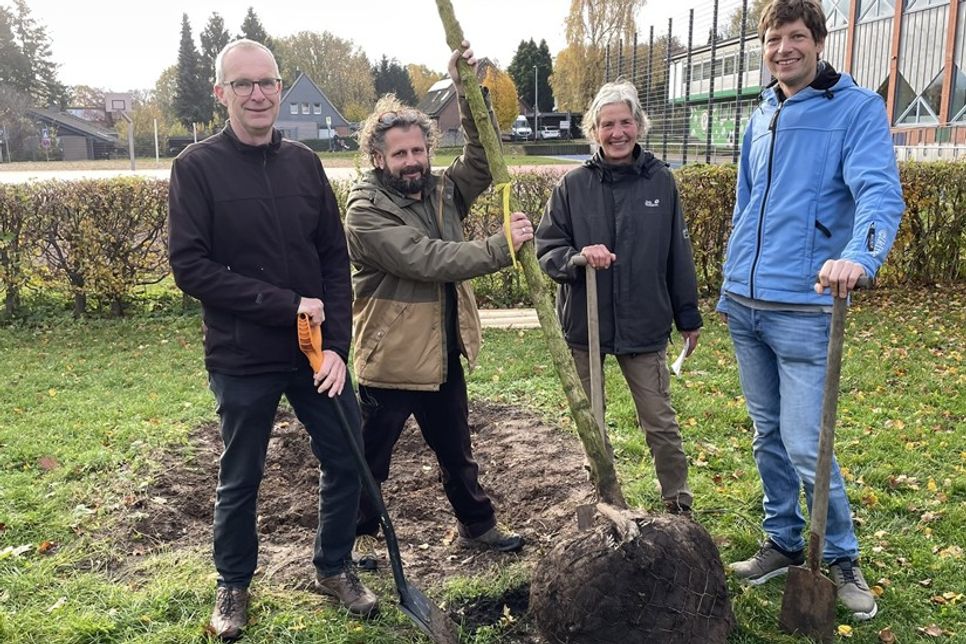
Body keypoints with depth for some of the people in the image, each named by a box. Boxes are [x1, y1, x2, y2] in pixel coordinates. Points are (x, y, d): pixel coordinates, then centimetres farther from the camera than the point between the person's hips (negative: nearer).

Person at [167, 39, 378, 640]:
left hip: (317, 350, 3)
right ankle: (234, 585, 36)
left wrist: (338, 345, -8)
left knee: (347, 463, 10)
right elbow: (191, 267, -14)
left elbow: (336, 259, 2)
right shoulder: (197, 167, -8)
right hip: (242, 359, -3)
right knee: (240, 479, 13)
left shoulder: (304, 163, 3)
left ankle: (335, 567, 34)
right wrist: (286, 304, -19)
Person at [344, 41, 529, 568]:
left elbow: (483, 160, -5)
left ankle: (477, 524, 42)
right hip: (389, 360, -6)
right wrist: (500, 247, -27)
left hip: (442, 356, 6)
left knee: (457, 452, 23)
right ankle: (362, 535, 35)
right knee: (372, 459, 13)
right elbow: (427, 260, -27)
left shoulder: (442, 192, 4)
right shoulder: (365, 210, -19)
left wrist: (467, 90, -15)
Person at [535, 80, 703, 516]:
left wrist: (689, 316, 8)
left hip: (645, 327, -1)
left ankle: (679, 504, 23)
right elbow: (545, 250, -2)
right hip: (584, 325, 1)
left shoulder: (660, 181, 0)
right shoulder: (573, 185, -2)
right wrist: (579, 256, -23)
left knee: (660, 423, 5)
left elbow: (678, 254, 6)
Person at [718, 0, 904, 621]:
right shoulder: (761, 118, 13)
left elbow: (881, 193, -21)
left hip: (803, 312, -6)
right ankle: (784, 543, 31)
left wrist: (857, 255, -42)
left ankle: (843, 559, 19)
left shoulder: (857, 109, -6)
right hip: (745, 309, 6)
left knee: (804, 446, -4)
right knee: (768, 436, 14)